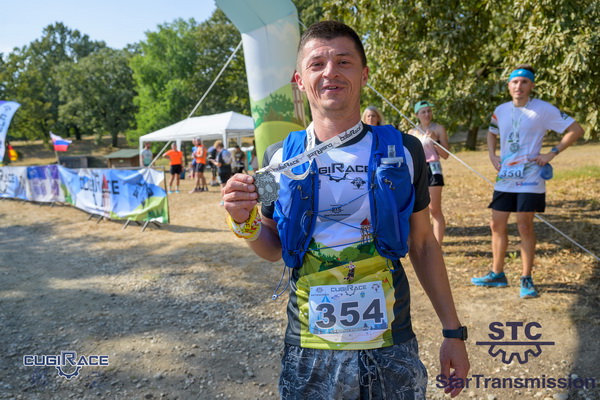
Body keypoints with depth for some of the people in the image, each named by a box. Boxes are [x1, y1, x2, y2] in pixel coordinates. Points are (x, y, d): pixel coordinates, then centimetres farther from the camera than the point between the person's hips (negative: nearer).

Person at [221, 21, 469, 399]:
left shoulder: (403, 151, -5)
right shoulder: (280, 158, -3)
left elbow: (424, 245, 4)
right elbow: (275, 248, 7)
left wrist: (453, 331, 4)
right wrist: (245, 222, -13)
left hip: (392, 350, 0)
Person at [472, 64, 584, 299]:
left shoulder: (543, 110, -8)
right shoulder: (501, 110, 7)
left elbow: (576, 130, -7)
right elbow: (492, 133, 25)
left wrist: (551, 154, -13)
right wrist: (492, 156, 9)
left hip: (530, 179, -5)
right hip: (505, 178, 5)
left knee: (525, 226, -3)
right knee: (497, 225, 6)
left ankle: (527, 279, 10)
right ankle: (497, 274, 19)